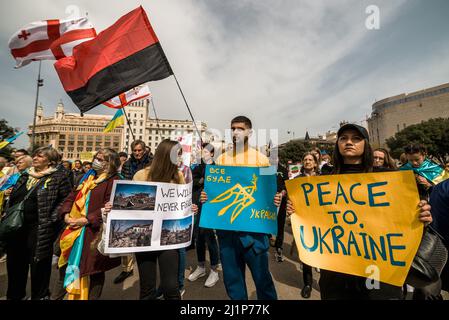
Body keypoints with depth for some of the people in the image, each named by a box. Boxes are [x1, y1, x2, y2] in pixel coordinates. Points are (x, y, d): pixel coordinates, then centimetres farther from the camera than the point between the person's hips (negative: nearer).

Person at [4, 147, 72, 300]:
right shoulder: (25, 176, 12)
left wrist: (51, 218, -16)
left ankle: (40, 295, 26)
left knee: (38, 264, 6)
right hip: (16, 227, 7)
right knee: (15, 263, 19)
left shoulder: (58, 177, -10)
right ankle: (15, 294, 41)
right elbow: (13, 198, 21)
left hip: (40, 229, -7)